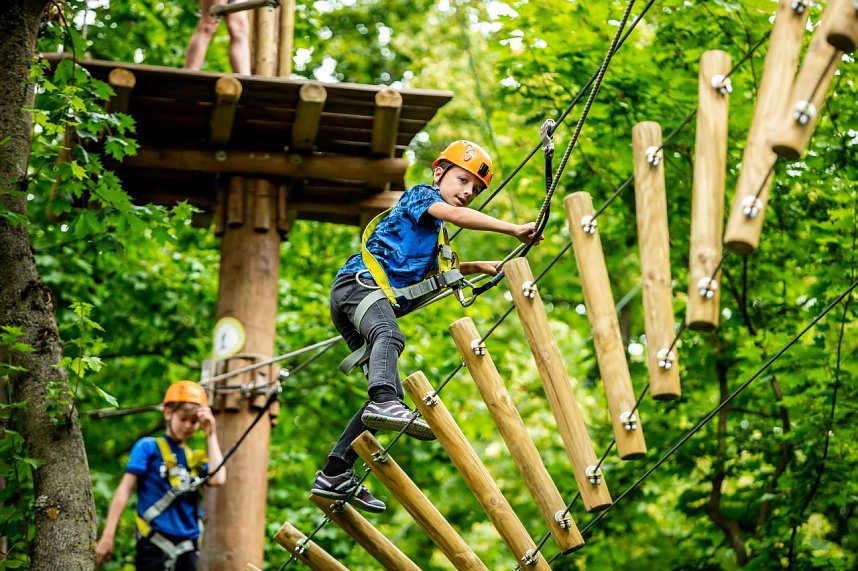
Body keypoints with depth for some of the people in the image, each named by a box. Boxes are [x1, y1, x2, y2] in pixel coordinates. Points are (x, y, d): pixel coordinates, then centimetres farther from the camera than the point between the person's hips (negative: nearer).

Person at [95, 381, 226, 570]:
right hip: (154, 547, -5)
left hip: (186, 549, 5)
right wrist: (108, 536, -10)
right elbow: (125, 489, -3)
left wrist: (210, 435, 1)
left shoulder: (195, 458, 15)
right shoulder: (148, 447, 1)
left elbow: (218, 479, -4)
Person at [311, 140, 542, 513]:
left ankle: (334, 475, 2)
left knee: (391, 393, 2)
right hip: (359, 282, -9)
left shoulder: (435, 231, 31)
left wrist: (477, 267, 36)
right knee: (389, 337, -39)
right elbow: (458, 215, -15)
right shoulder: (420, 195, 5)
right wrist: (514, 229, -21)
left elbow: (430, 272, 48)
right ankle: (384, 404, -68)